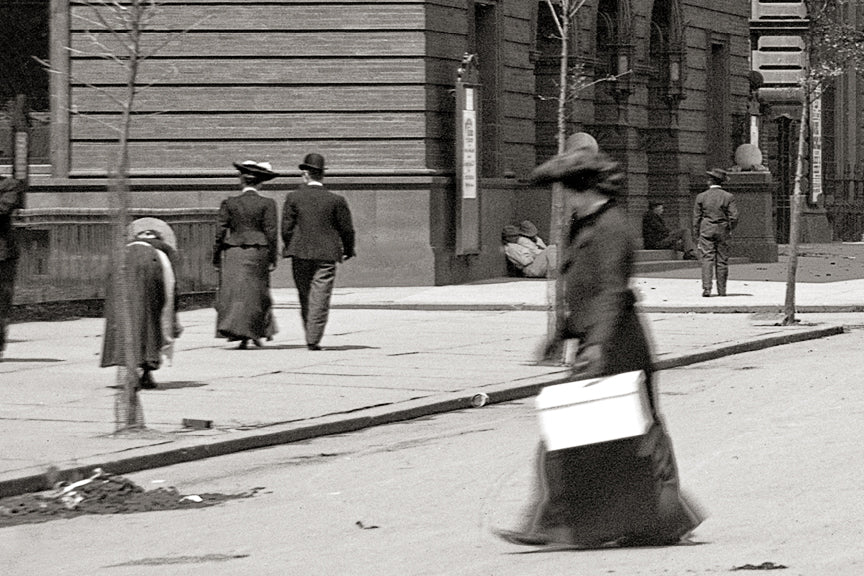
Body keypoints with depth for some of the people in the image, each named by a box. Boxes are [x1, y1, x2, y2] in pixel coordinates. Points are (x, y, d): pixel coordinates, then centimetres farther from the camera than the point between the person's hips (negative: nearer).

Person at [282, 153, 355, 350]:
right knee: (320, 299, -1)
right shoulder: (336, 201, -3)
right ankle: (314, 339, -7)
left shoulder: (293, 197, -3)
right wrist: (348, 251, 17)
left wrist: (290, 248, 13)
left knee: (305, 297, 14)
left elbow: (286, 227, -3)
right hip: (326, 255, -1)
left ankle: (310, 336, 18)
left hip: (301, 254, 1)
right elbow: (347, 229, 2)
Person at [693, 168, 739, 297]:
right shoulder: (728, 197, -2)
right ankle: (722, 290, 12)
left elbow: (696, 218, 1)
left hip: (706, 230, -1)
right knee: (722, 261, 8)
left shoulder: (701, 197, -2)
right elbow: (734, 217, -5)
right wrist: (730, 229, 13)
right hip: (723, 231, 1)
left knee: (707, 259, -3)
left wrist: (697, 235, 9)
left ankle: (706, 288, -16)